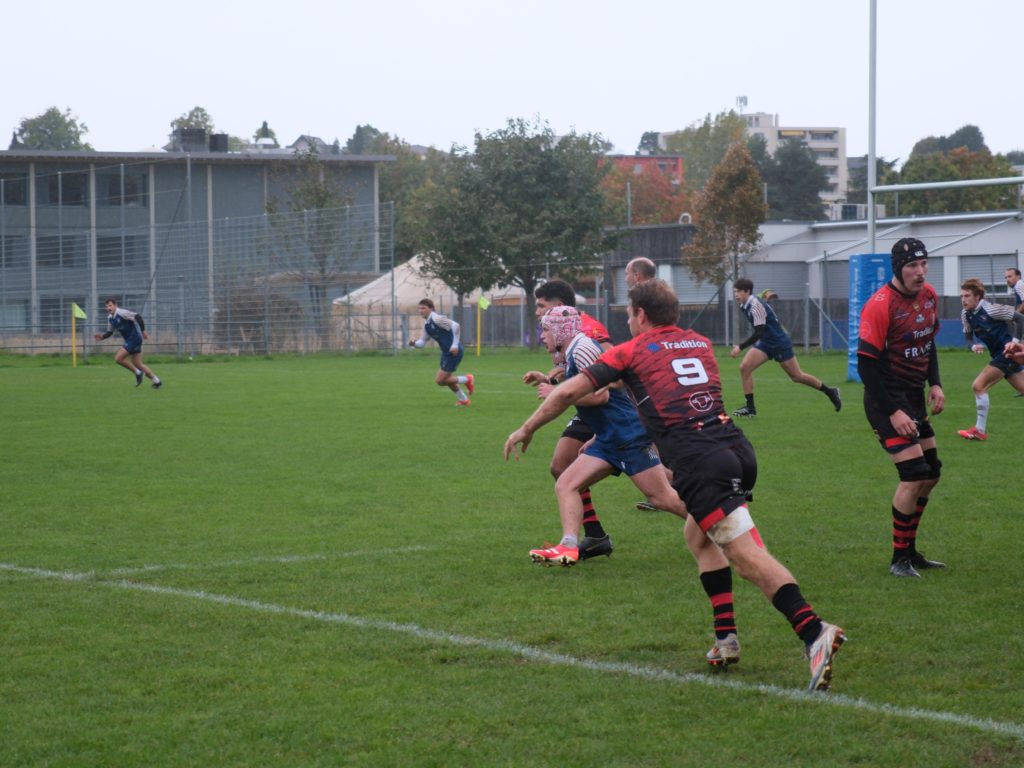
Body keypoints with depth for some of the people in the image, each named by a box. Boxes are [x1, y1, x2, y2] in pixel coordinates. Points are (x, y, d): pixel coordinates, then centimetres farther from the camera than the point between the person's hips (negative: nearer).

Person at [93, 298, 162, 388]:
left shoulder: (122, 312, -18)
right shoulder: (110, 318, 9)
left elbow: (138, 317, -23)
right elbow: (110, 332, 18)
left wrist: (143, 331, -23)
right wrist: (102, 336, -2)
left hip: (134, 339, -9)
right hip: (129, 340, 9)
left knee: (118, 358, -14)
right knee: (137, 364, 12)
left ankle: (137, 372, 2)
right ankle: (156, 380, 22)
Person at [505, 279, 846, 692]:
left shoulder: (631, 352, 11)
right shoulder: (701, 343, 27)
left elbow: (568, 392, 12)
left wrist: (526, 430, 27)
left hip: (698, 461, -6)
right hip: (736, 447, 6)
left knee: (748, 556, -15)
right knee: (700, 536, 27)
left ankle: (814, 632, -33)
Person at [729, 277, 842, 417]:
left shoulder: (756, 305, -24)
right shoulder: (746, 306, 3)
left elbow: (758, 333, -28)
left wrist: (740, 347, -29)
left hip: (780, 344, -8)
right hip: (765, 343, 8)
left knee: (797, 376, 4)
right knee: (744, 367, -8)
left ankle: (830, 392, 23)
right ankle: (750, 407, -4)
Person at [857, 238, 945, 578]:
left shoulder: (929, 295, 4)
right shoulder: (881, 305, -20)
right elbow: (866, 364, -20)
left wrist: (935, 384, 5)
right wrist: (892, 412, -21)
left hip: (914, 397, 9)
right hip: (887, 400, -9)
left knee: (930, 473, 11)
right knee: (914, 473, -15)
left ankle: (910, 552, 24)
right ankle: (900, 559, -1)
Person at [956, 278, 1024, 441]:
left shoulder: (991, 309, -20)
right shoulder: (966, 315, 0)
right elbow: (968, 335, 10)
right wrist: (973, 346, -12)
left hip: (1007, 353, -8)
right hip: (998, 355, 8)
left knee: (978, 386, -13)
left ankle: (980, 431, -5)